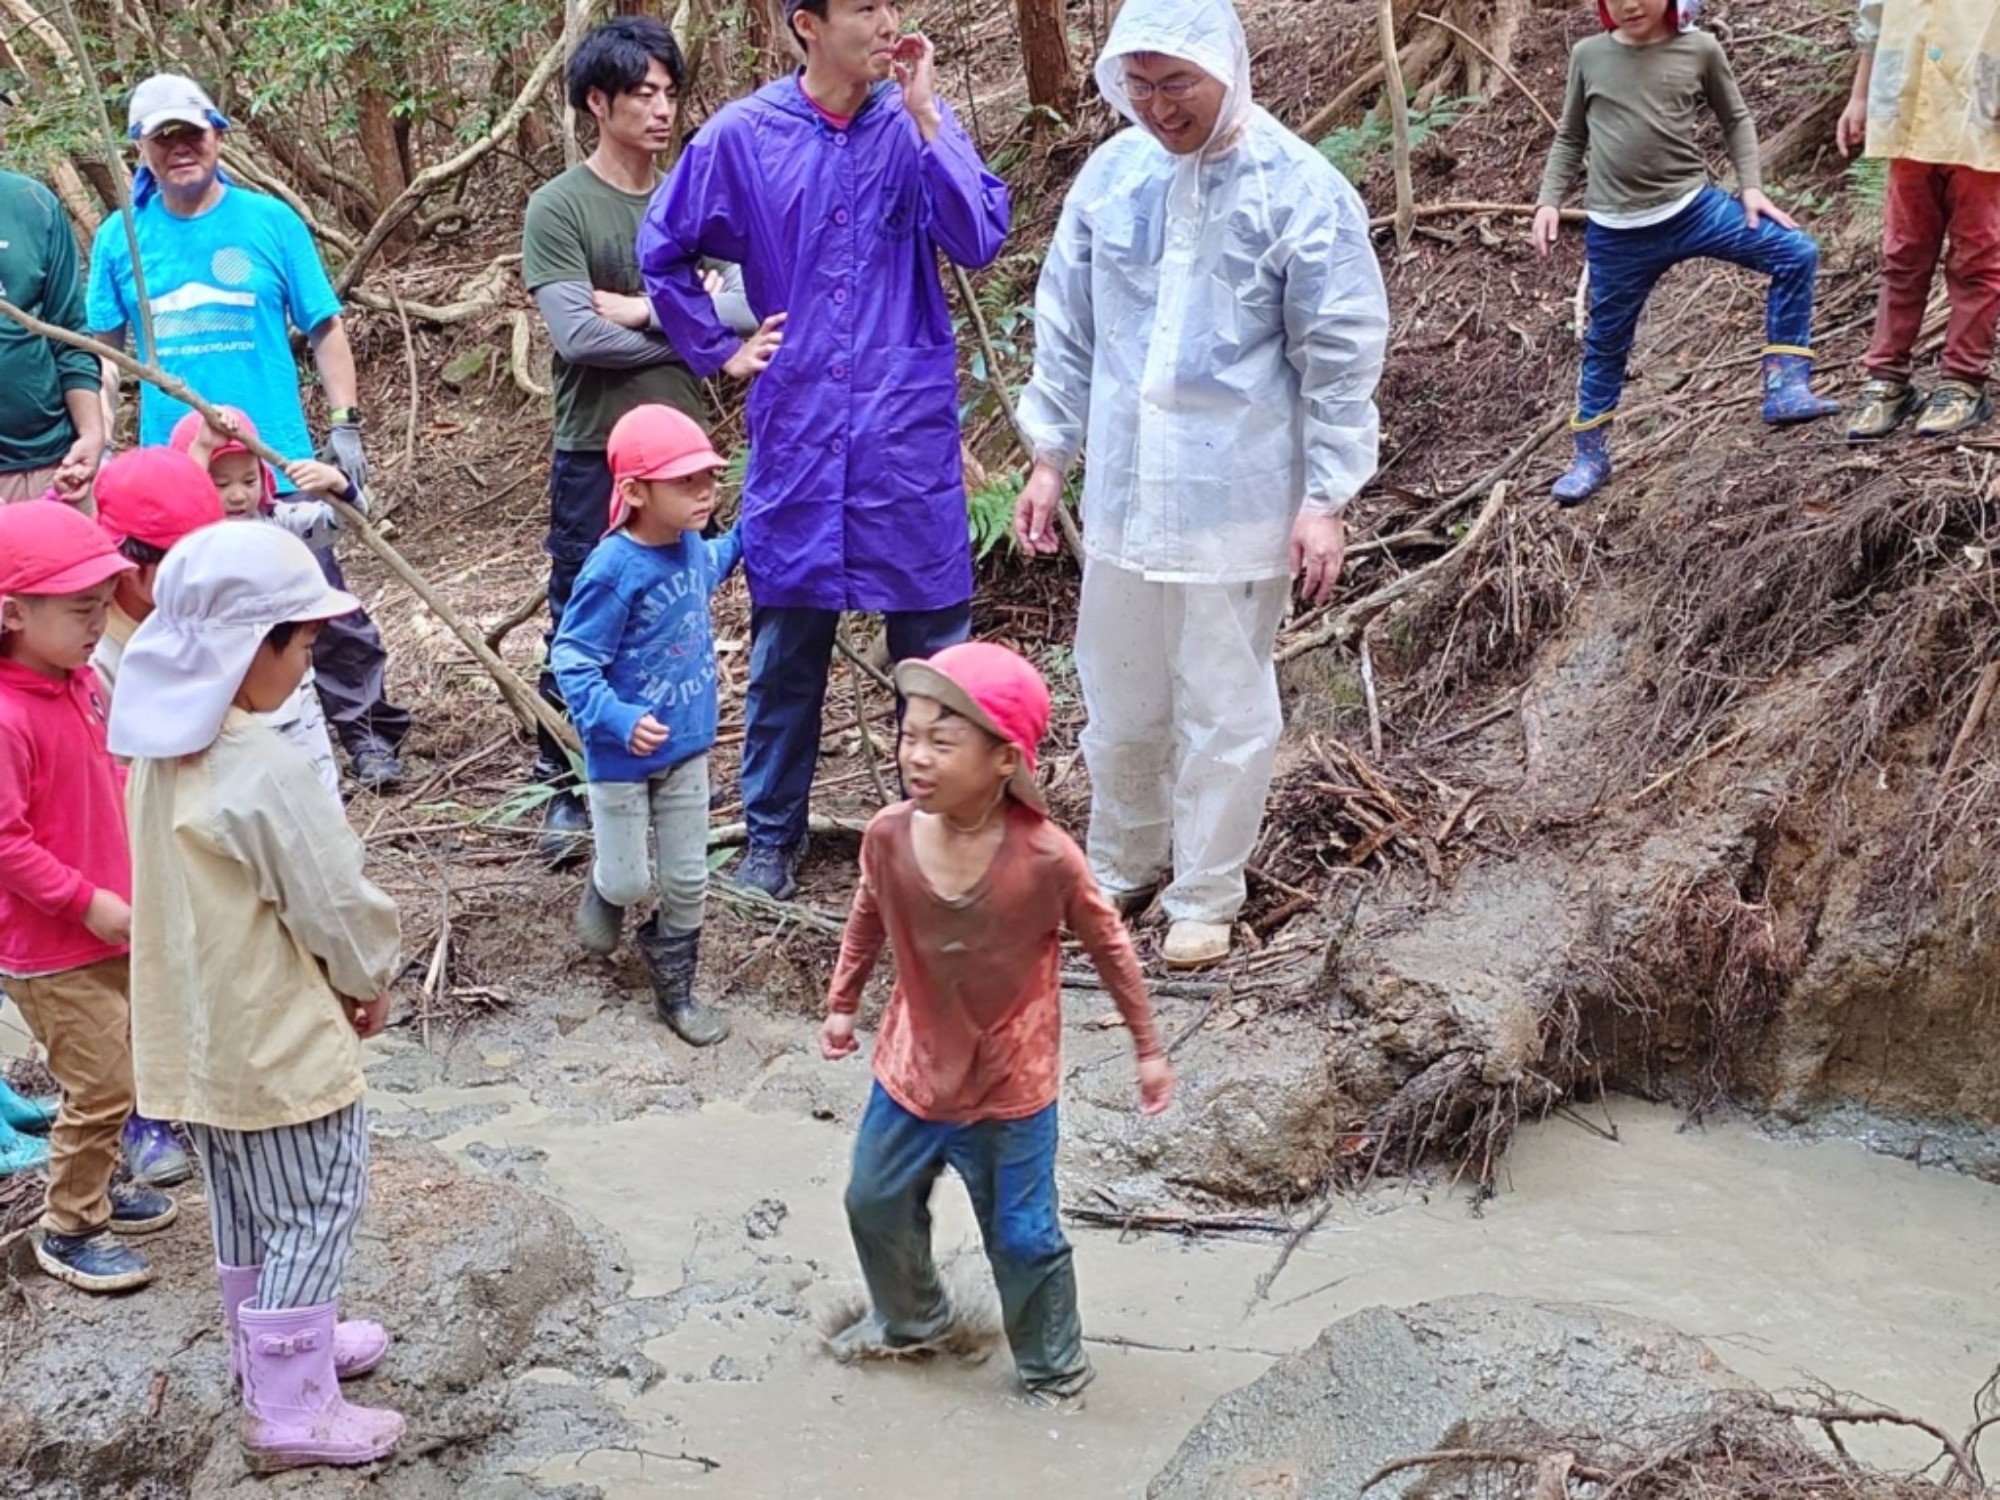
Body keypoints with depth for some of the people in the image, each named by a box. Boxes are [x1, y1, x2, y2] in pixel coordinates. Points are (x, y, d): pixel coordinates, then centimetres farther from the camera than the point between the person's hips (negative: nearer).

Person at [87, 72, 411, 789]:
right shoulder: (118, 238, 5)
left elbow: (325, 328, 4)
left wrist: (345, 425, -1)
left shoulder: (271, 222, 0)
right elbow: (102, 349, 11)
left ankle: (369, 735, 14)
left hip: (278, 464, -2)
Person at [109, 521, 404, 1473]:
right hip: (277, 1037, -9)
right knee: (314, 1211, 4)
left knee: (244, 1205, 23)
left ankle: (267, 1346, 40)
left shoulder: (159, 751, 1)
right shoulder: (263, 770, -27)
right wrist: (371, 979, 0)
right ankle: (289, 1409, 11)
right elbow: (335, 903, -20)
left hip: (197, 1028, 9)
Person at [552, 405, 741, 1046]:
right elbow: (572, 659, -24)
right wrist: (618, 721, -35)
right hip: (623, 753, -6)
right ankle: (603, 891, 44)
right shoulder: (613, 572, -26)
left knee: (688, 880, 13)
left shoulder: (690, 546, -4)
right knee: (629, 882, 7)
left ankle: (674, 987, 31)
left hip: (687, 746, 6)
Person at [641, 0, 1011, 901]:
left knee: (934, 642, 7)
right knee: (786, 650, 10)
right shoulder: (742, 136, -3)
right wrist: (720, 352, 7)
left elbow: (980, 239, -15)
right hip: (796, 431, 0)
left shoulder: (917, 122, -1)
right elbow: (663, 252, 10)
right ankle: (771, 837, 24)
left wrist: (925, 115, -17)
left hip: (911, 430, 0)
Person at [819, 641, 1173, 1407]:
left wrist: (1149, 1048, -3)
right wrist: (842, 1002, 15)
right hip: (913, 1067, 4)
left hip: (1010, 1087, -4)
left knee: (1022, 1237, 9)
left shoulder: (1045, 857, -28)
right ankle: (909, 1320, 49)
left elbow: (1110, 947, -11)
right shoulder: (889, 835, -18)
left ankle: (1055, 1367, 35)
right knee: (876, 1203, 20)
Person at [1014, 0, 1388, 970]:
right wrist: (1049, 456, 10)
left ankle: (1205, 897, 22)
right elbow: (1067, 327, 10)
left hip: (1238, 499, -4)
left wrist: (1327, 499, -9)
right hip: (1123, 489, 4)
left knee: (1224, 711, 6)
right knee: (1118, 703, 16)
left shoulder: (1300, 190, -12)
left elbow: (1342, 358, -8)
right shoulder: (1110, 175, 0)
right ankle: (1123, 864, 37)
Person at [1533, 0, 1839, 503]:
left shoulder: (1699, 49, -2)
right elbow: (1570, 138, 12)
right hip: (1616, 233, 0)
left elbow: (1735, 118, 11)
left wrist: (1751, 186, 1)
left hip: (1692, 207, 0)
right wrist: (1549, 201, 4)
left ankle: (1785, 389, -6)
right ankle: (1590, 457, 26)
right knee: (1604, 345, 9)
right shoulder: (1589, 55, 0)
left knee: (1796, 253, -13)